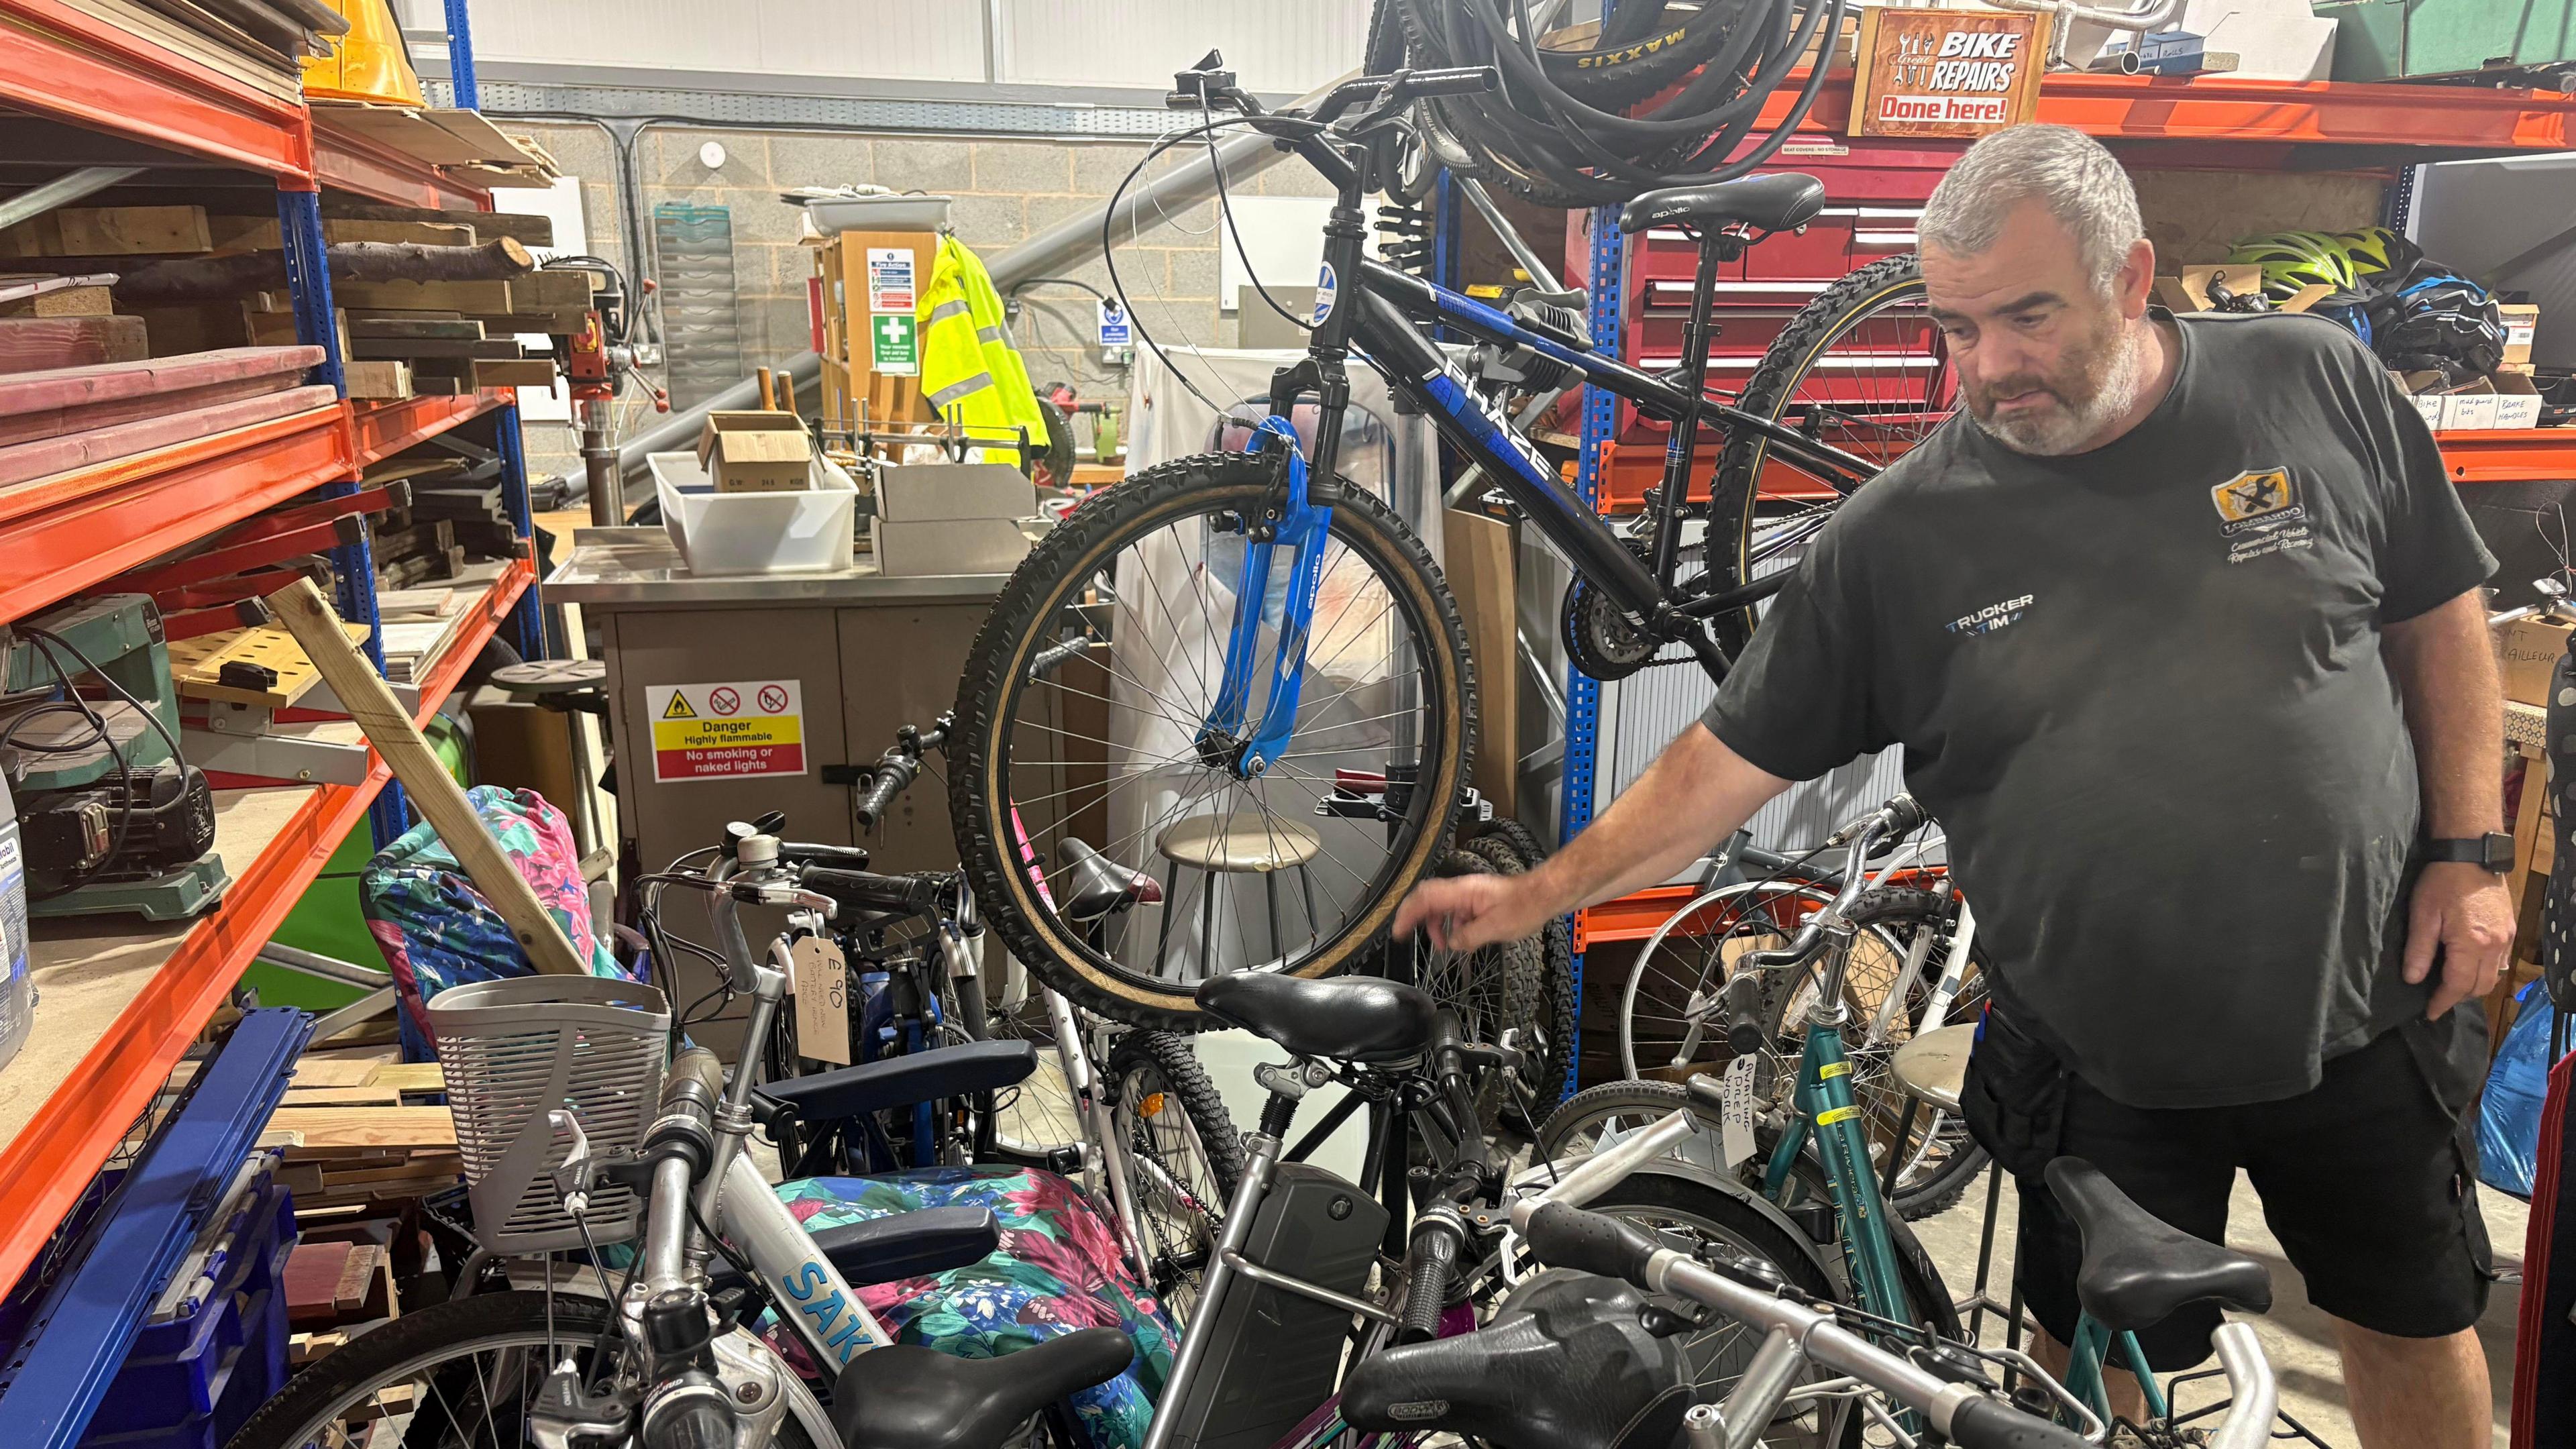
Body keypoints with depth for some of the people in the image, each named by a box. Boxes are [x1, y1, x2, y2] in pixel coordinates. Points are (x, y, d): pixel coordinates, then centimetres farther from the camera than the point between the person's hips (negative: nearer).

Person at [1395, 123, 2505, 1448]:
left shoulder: (2316, 385, -8)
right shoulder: (1901, 533, -13)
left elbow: (2440, 619, 5)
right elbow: (1739, 754, -8)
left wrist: (2470, 851, -2)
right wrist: (1540, 894, -11)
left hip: (2365, 1009, 2)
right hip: (2102, 1066, -1)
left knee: (2413, 1327, 20)